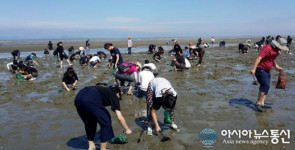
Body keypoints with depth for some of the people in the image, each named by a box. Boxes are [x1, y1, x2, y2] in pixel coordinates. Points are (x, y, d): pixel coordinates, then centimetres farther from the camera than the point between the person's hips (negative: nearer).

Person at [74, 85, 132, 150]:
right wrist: (127, 129, 27)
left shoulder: (105, 91, 36)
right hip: (90, 100, -8)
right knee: (106, 122, 10)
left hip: (78, 97, 8)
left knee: (89, 122, 28)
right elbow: (120, 118, 13)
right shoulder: (114, 96, 18)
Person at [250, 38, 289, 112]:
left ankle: (262, 103, 13)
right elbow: (259, 58, -27)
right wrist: (253, 69, -35)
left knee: (266, 86, 8)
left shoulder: (276, 50, 13)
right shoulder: (268, 48, -19)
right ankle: (258, 103, -9)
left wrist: (277, 67, 18)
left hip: (267, 70, 10)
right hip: (261, 69, -10)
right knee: (265, 86, -16)